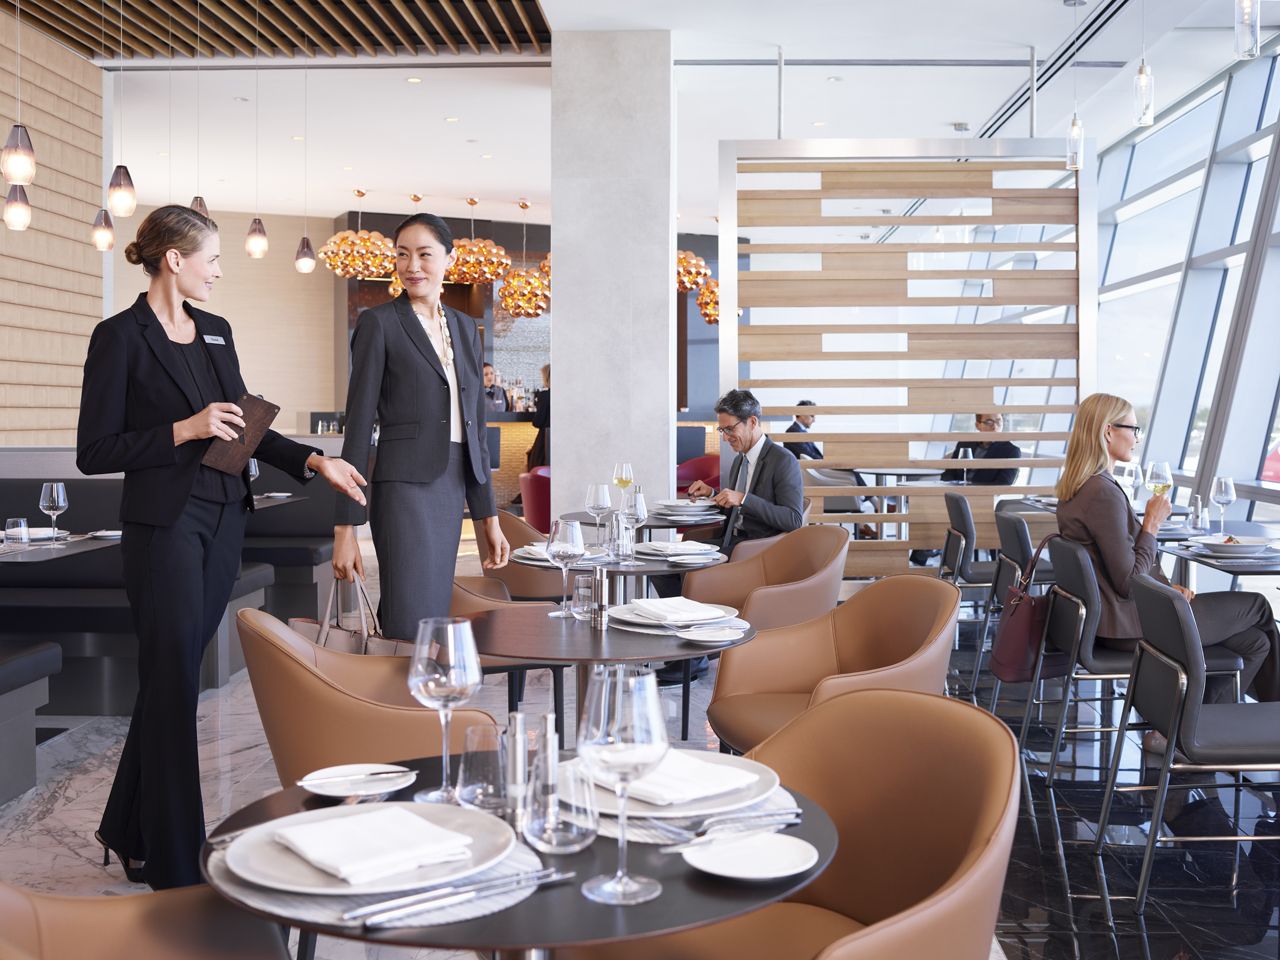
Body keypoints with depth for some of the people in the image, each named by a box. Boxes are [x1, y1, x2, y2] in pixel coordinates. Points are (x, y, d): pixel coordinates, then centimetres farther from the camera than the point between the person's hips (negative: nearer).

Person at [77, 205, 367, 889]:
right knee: (174, 684, -2)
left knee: (174, 677, 14)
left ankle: (129, 830, 31)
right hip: (164, 525, -7)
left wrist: (314, 461, 8)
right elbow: (94, 451, -10)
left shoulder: (215, 332, 13)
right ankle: (175, 867, 9)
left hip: (223, 520, 7)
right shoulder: (121, 337, -8)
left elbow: (246, 426, 18)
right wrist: (185, 430, -17)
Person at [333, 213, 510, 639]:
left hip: (452, 490, 6)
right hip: (405, 488, -6)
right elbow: (358, 426, -5)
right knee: (411, 630, -10)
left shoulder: (466, 328, 15)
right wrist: (345, 527, -9)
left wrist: (488, 516, 14)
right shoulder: (379, 323, -2)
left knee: (435, 618, 9)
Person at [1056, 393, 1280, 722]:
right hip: (1129, 626, -9)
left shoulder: (1074, 486, 8)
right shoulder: (1104, 493, -22)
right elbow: (1128, 582, -20)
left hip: (1112, 617, 9)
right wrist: (1153, 522, -14)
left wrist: (1165, 585, 7)